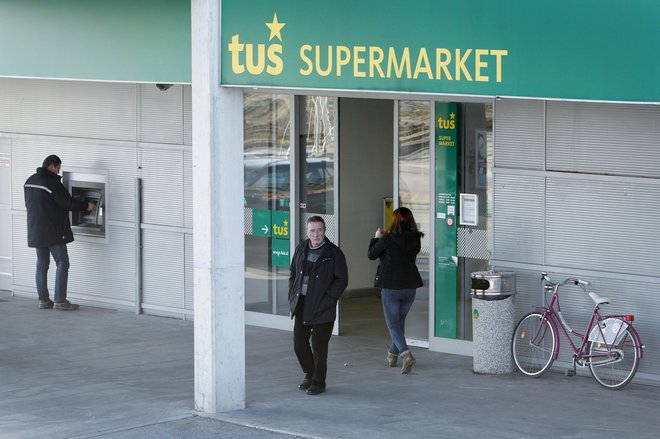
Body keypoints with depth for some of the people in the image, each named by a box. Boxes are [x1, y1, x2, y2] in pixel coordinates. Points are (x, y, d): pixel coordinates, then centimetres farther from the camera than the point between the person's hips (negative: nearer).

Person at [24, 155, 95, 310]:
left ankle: (43, 300, 12)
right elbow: (68, 202, -16)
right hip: (53, 232, -8)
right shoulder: (52, 183, -17)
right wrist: (86, 206, -3)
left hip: (36, 231, 8)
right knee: (62, 264, -1)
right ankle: (60, 301, -4)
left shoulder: (29, 181, 9)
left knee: (42, 265, 12)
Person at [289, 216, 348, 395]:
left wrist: (326, 301, -12)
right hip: (301, 306, 5)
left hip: (322, 308, -5)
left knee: (319, 347, -1)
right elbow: (293, 274, 18)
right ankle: (310, 375, 31)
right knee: (299, 344, 10)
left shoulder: (334, 253, -7)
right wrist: (293, 297, 7)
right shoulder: (301, 249, 8)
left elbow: (341, 280, -6)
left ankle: (318, 383, 11)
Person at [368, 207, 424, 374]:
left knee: (393, 324, 2)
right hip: (410, 287, 5)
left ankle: (405, 353, -19)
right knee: (400, 321, 22)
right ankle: (393, 354, 35)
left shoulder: (388, 240, -16)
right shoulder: (415, 240, -3)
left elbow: (371, 254, -3)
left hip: (391, 287, -5)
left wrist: (377, 238, 15)